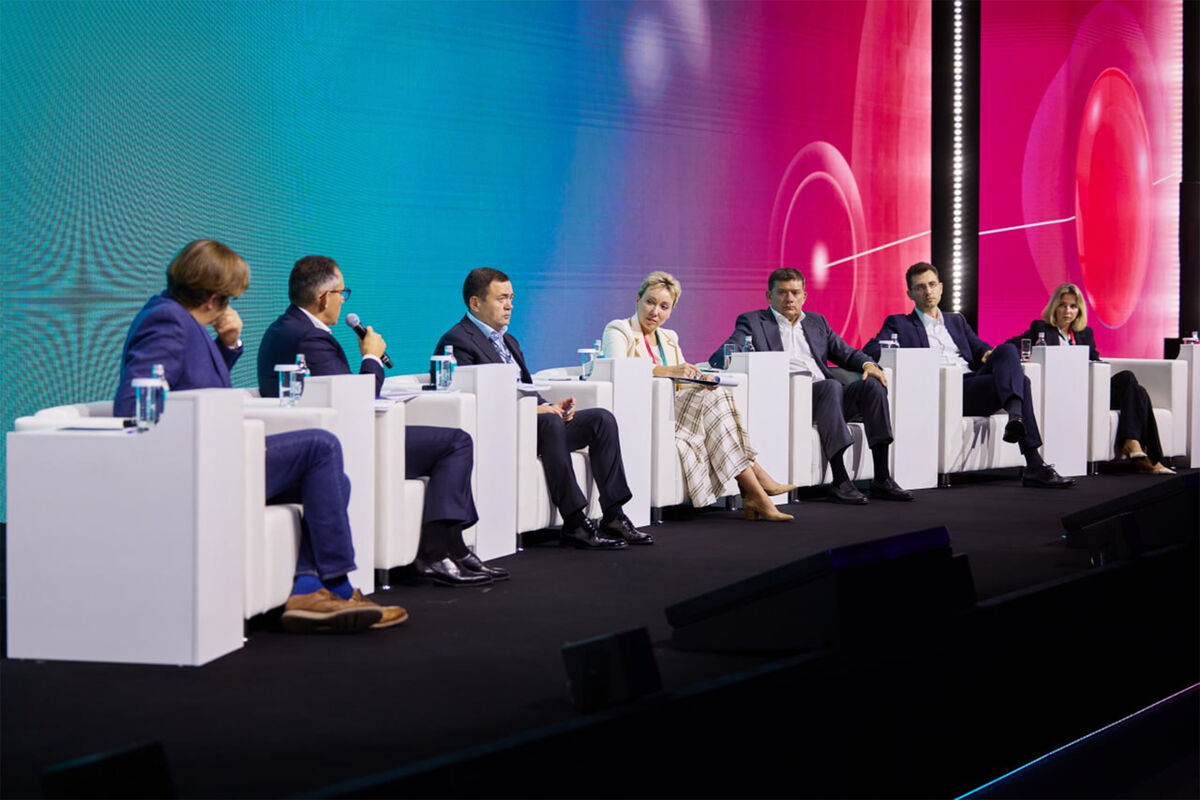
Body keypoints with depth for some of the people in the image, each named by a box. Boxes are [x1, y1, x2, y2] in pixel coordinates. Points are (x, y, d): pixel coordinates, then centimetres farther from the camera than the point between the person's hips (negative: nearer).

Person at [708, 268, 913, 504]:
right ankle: (840, 480, -39)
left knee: (873, 384, -21)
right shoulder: (752, 322, 13)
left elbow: (846, 353, 25)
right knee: (831, 386, -34)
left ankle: (882, 479, -26)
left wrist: (868, 364, 1)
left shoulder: (816, 322, 29)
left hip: (826, 395, 5)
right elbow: (719, 358, 1)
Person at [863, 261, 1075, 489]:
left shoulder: (956, 321, 34)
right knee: (1020, 381, -27)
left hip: (974, 382, 5)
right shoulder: (898, 324, 17)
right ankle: (1034, 466, -41)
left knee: (1008, 350, -27)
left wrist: (989, 355, -2)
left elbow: (981, 348, 24)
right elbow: (870, 351, 1)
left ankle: (1015, 416, -51)